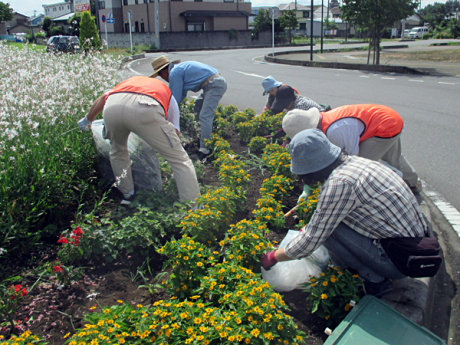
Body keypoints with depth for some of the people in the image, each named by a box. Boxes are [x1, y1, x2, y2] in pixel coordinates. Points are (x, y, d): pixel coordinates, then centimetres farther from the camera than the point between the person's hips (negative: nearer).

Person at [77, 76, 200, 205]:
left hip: (112, 106, 4)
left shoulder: (129, 82, 45)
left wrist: (88, 120, 45)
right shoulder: (168, 95, 37)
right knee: (179, 159, 9)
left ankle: (127, 195, 41)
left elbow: (103, 97, 32)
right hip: (145, 107, -3)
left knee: (117, 152, 34)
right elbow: (174, 131, 29)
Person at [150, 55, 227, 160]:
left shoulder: (175, 73, -9)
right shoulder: (180, 68, 23)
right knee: (197, 107, 26)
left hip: (214, 85, -11)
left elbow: (176, 99, -5)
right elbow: (182, 94, 29)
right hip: (218, 81, 11)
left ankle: (204, 150, -18)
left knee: (205, 116, -15)